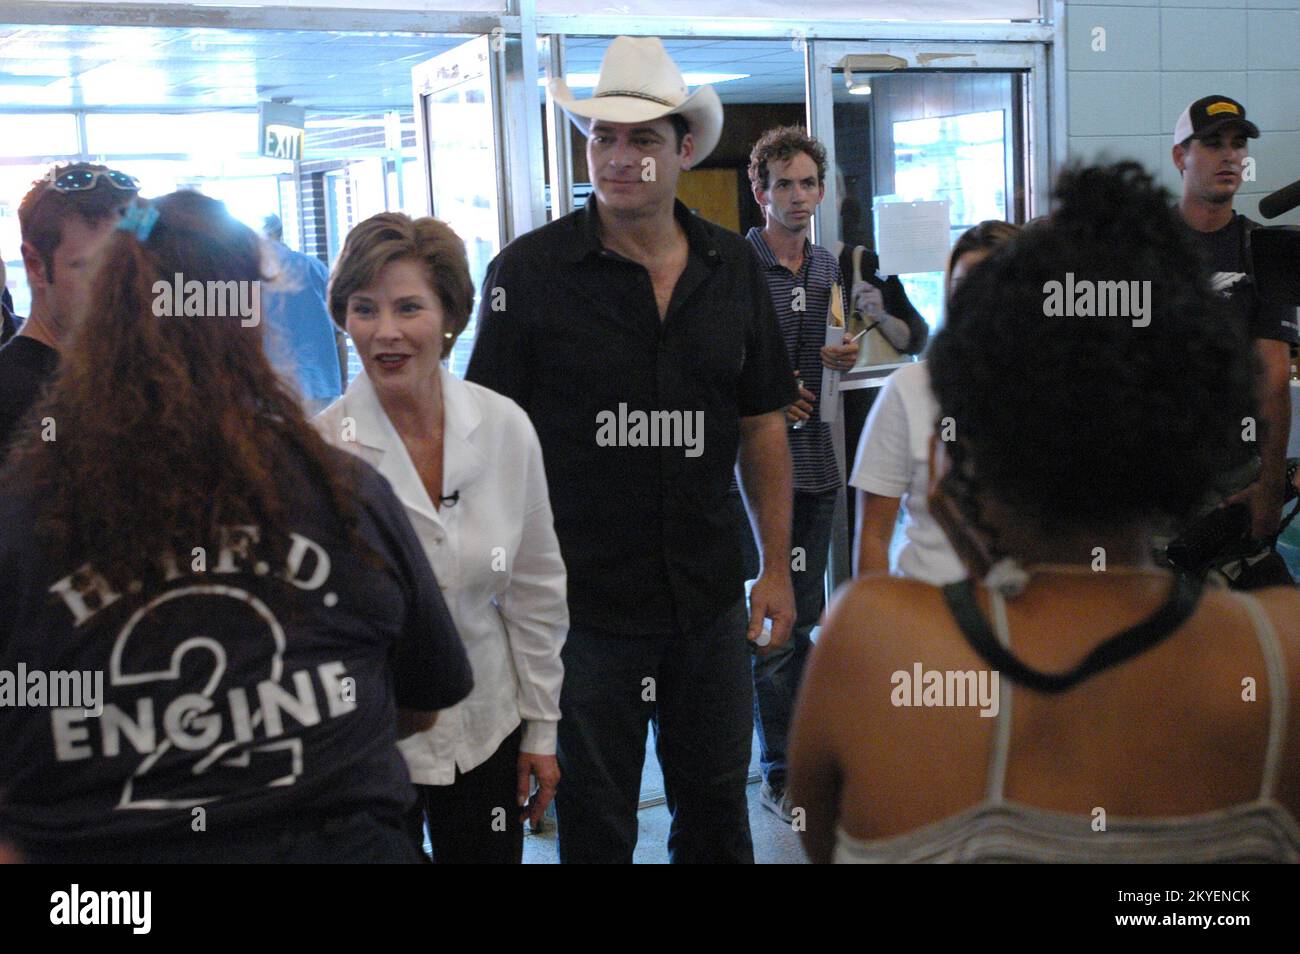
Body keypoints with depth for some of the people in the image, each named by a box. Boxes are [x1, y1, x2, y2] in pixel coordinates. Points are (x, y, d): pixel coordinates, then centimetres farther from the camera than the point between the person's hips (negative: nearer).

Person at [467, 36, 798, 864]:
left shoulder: (733, 267, 4)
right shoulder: (529, 271, -8)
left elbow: (762, 424, 9)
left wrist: (777, 567, 6)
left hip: (709, 599, 4)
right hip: (582, 601, -3)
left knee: (716, 805, 18)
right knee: (596, 822, 11)